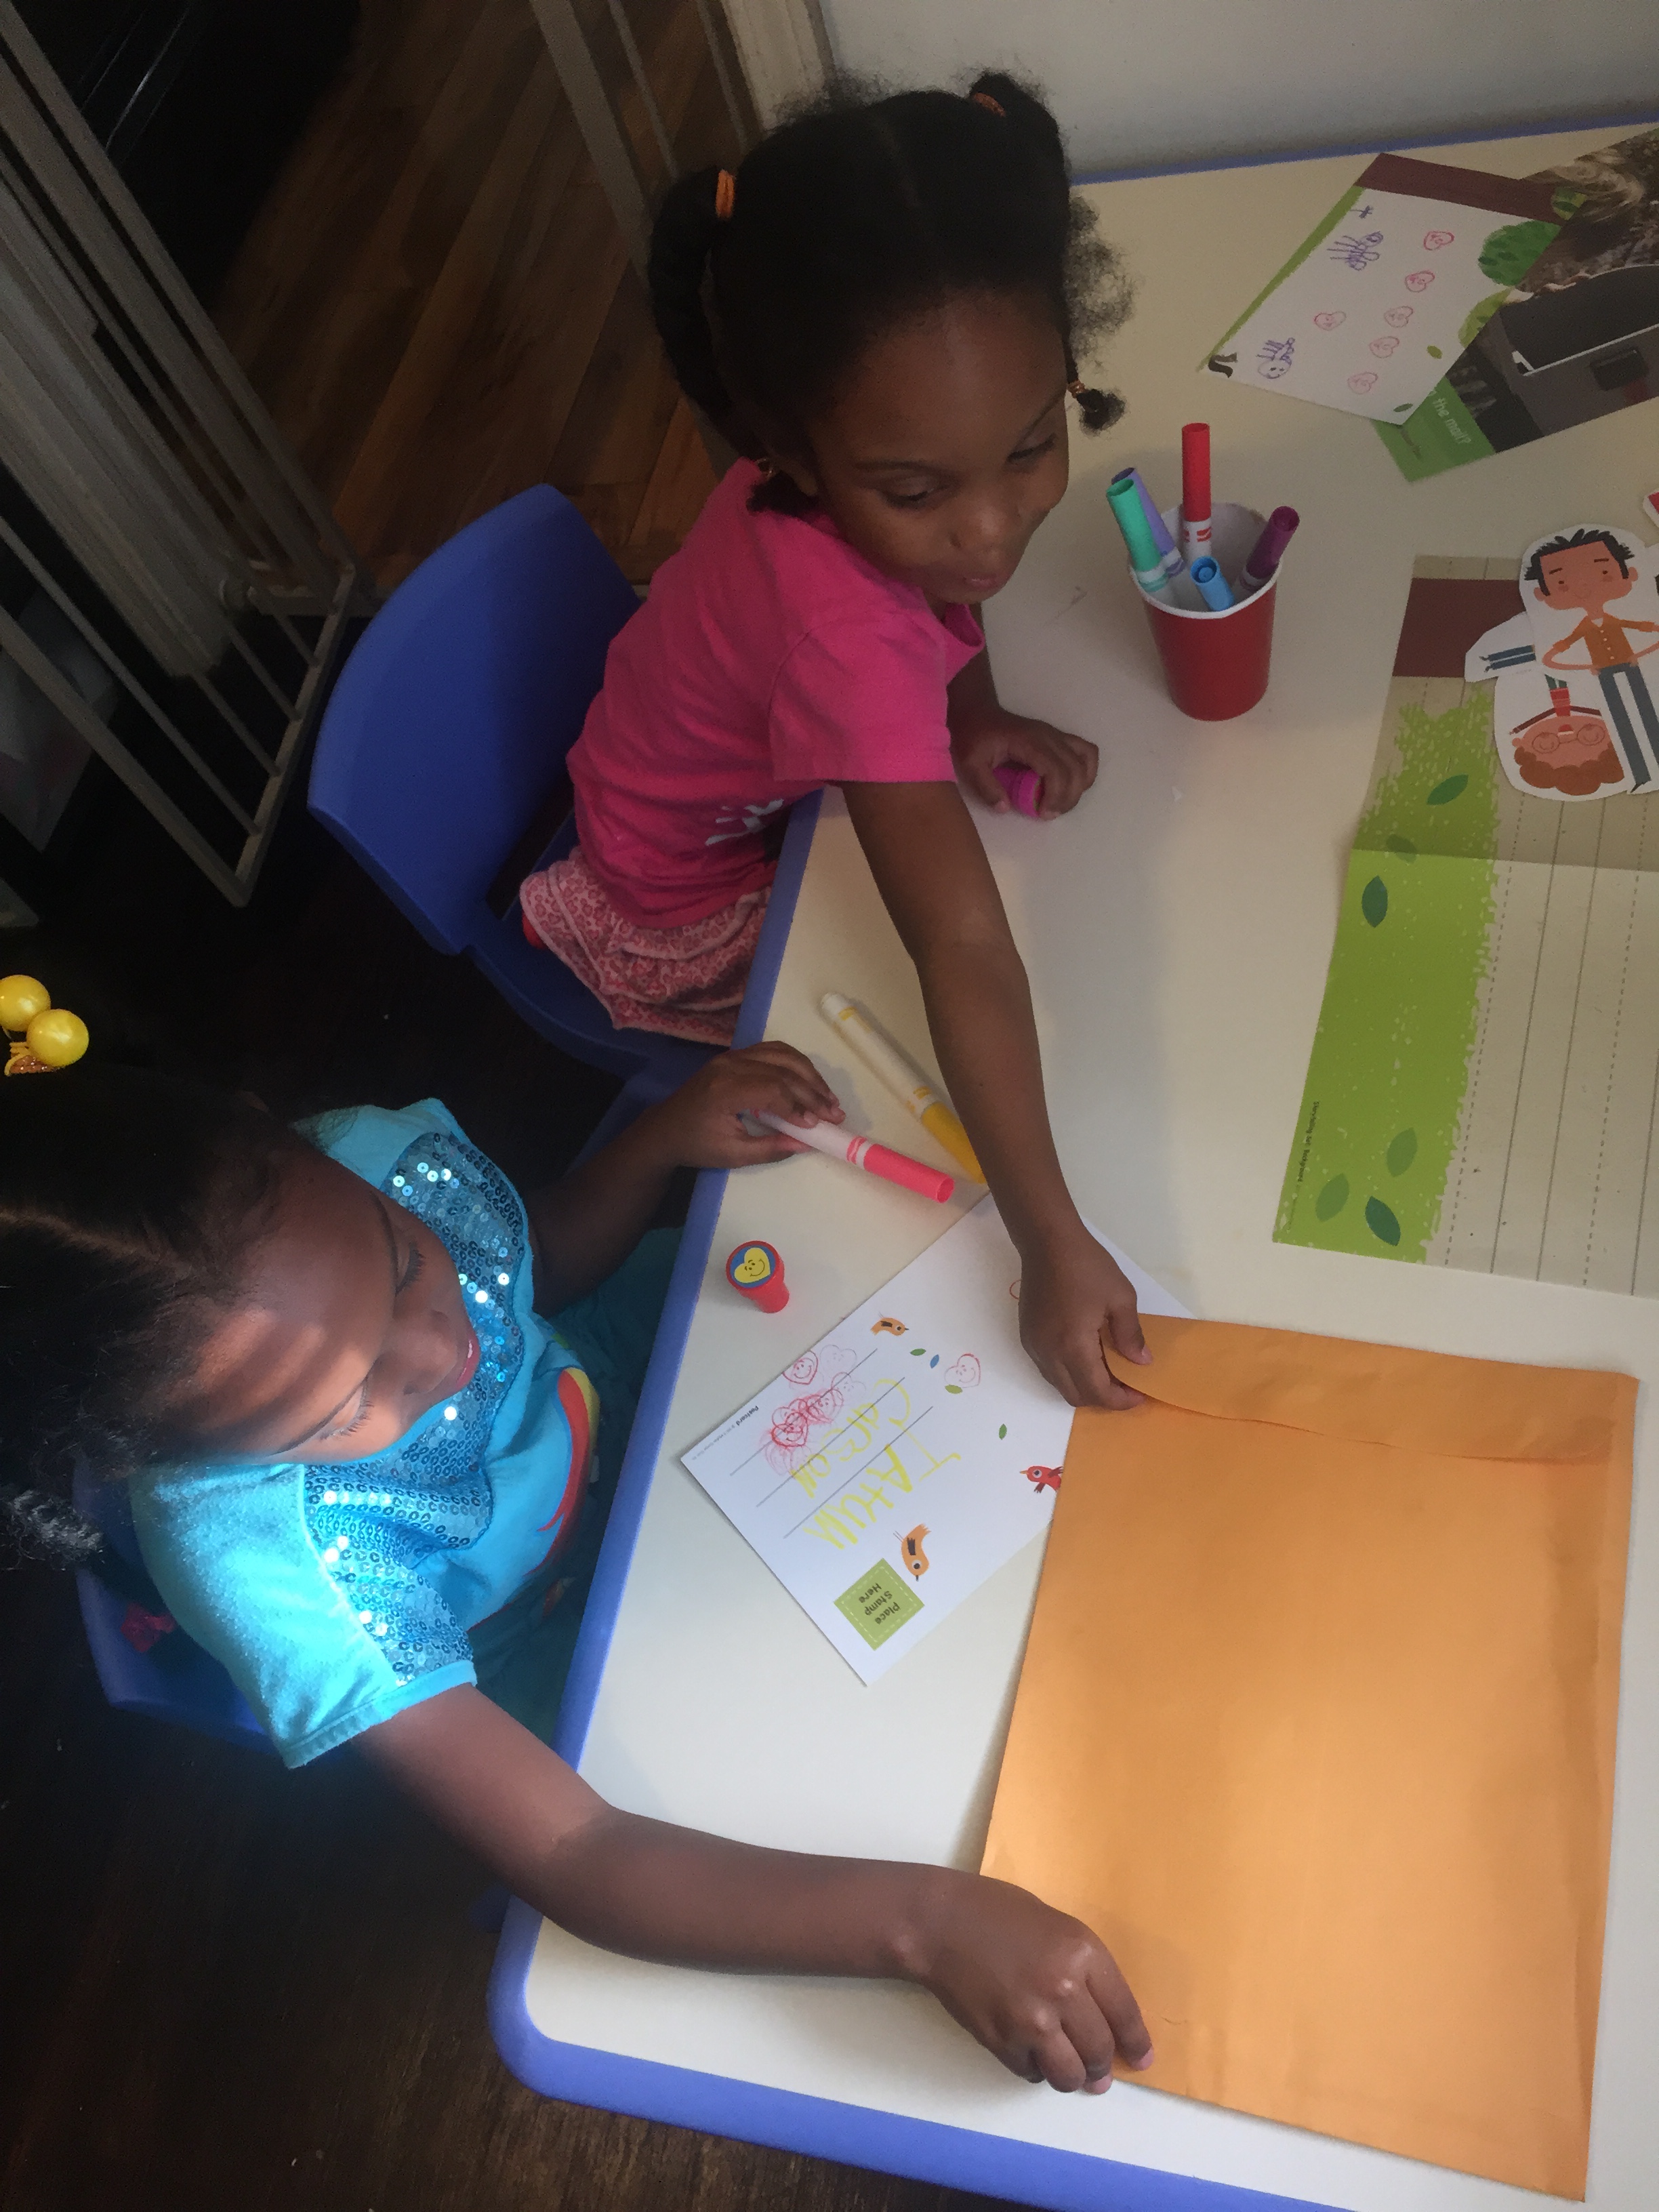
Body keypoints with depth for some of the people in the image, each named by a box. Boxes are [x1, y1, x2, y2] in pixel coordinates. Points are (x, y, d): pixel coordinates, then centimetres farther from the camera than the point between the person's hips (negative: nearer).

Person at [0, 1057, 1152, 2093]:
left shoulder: (378, 1157, -30)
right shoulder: (271, 1559, -41)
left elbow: (542, 1261, -6)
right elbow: (571, 1858, -39)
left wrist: (667, 1136, -24)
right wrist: (922, 1917, -50)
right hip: (576, 1661, -4)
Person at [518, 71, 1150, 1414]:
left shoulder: (879, 451, -28)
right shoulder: (840, 629, -47)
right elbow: (965, 953, -49)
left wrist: (974, 711, -20)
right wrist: (1053, 1242, -48)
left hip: (789, 781, 6)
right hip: (705, 898, -6)